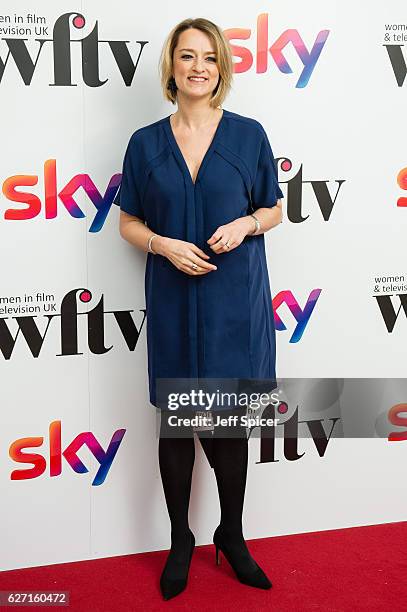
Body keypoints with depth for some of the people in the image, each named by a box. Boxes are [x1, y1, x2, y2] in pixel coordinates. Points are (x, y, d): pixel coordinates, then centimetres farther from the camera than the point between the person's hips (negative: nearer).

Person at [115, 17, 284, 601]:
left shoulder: (248, 134, 1)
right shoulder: (146, 143, 3)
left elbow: (274, 209, 9)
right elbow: (129, 222, 8)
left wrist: (245, 224, -12)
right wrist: (166, 245, -12)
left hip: (235, 299, 0)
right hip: (174, 301, 1)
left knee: (229, 422, 9)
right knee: (176, 422, 9)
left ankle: (232, 537, 30)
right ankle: (180, 542, 28)